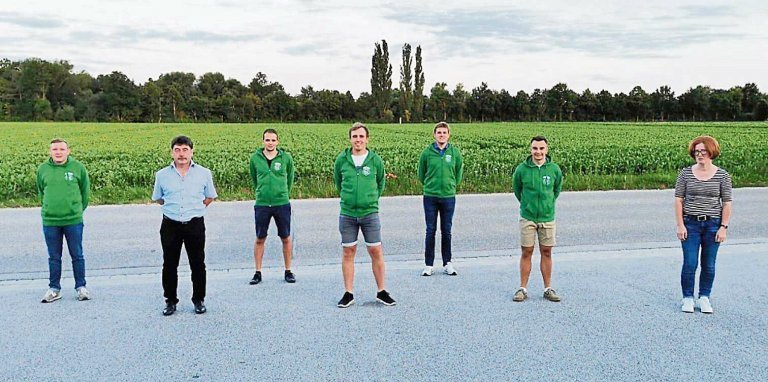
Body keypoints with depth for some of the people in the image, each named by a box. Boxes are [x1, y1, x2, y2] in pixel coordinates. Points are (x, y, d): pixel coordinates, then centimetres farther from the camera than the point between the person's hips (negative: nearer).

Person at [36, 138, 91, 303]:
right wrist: (48, 209, 12)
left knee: (77, 256, 7)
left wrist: (78, 209, 8)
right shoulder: (43, 169, 1)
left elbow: (85, 191, 6)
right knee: (54, 257, 12)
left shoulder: (78, 167, -5)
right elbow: (41, 192, 14)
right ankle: (54, 289, 22)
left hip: (74, 220, -2)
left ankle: (81, 287, 18)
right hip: (50, 221, 2)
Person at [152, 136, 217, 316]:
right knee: (169, 265, 7)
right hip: (170, 225, 1)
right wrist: (172, 208, 9)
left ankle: (199, 299, 19)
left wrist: (195, 208, 6)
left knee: (197, 264, 6)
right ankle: (170, 300, 19)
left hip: (195, 225, -1)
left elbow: (210, 197, 13)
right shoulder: (162, 175, 1)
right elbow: (157, 198, 17)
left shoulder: (204, 173, 0)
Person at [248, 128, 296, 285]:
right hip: (261, 204, 1)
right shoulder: (255, 158, -1)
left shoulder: (286, 158, -3)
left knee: (286, 238, 7)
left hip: (282, 204, 0)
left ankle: (288, 271, 19)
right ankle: (258, 273, 17)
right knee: (260, 239, 6)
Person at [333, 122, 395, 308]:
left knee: (376, 252, 3)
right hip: (347, 214, 1)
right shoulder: (341, 160, -1)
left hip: (370, 213, 0)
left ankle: (381, 292, 15)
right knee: (348, 252, 6)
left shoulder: (375, 160, -2)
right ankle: (348, 294, 15)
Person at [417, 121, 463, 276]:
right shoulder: (427, 152, -3)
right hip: (430, 197, -1)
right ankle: (428, 264, 12)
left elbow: (459, 172, 14)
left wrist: (451, 185, 13)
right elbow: (421, 174, 8)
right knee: (430, 231, 4)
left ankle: (447, 263, 19)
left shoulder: (454, 152, 0)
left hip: (448, 197, 1)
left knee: (447, 231, 9)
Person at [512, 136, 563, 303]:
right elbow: (516, 189, 11)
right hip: (527, 218, -1)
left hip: (547, 217, 1)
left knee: (546, 253, 8)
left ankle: (548, 289, 17)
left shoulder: (554, 169, -3)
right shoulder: (522, 169, -7)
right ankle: (523, 288, 11)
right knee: (526, 252, 3)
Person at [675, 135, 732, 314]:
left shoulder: (722, 175, 0)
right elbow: (678, 200, 0)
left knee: (709, 265, 7)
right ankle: (688, 298, 11)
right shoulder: (685, 173, 0)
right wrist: (680, 225, -5)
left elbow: (727, 203, 2)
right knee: (690, 263, -2)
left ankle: (704, 298, 20)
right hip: (690, 224, 0)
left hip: (713, 224, 1)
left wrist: (723, 227, -4)